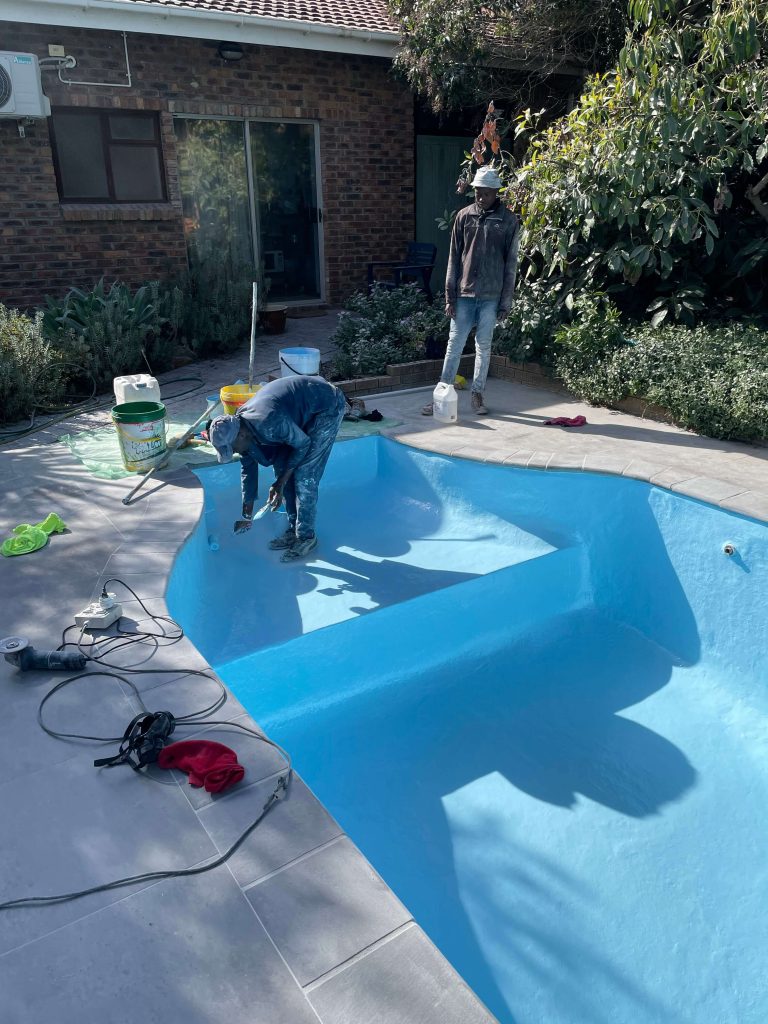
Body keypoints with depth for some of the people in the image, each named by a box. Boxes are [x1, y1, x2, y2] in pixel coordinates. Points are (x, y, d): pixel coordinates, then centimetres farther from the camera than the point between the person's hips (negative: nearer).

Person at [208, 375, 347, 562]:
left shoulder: (269, 425, -36)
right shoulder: (240, 427, -8)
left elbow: (303, 444, -21)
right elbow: (248, 469, 3)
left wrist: (280, 484, -15)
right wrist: (247, 515, 8)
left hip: (327, 407, -8)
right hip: (303, 406, 8)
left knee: (304, 474, -11)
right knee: (282, 466, 5)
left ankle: (306, 536, 2)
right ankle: (294, 529, 17)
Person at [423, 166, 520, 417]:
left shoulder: (509, 221, 0)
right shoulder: (464, 216, 4)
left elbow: (511, 264, 0)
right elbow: (454, 258, 4)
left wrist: (506, 301, -4)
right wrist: (450, 296, -1)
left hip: (490, 296, -1)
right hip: (464, 294, 1)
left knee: (483, 346, 7)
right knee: (454, 345, 3)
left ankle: (477, 395, 17)